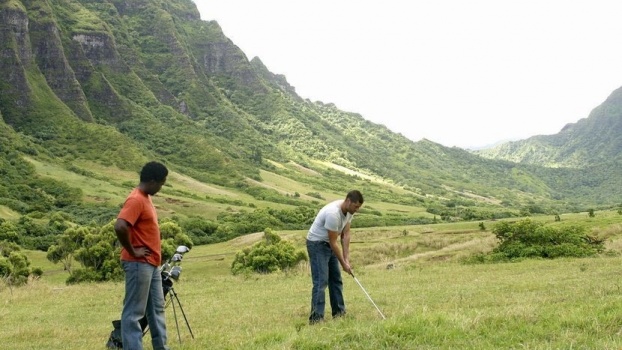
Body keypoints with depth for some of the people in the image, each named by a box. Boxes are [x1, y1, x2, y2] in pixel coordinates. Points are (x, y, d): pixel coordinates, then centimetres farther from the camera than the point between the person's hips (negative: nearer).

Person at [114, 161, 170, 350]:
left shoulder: (145, 199, 13)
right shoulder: (136, 200, -18)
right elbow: (120, 227, -31)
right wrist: (132, 251, -20)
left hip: (151, 263, 10)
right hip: (139, 264, -10)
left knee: (156, 308, 16)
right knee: (134, 311, -5)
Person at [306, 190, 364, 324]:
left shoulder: (349, 211, -5)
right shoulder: (333, 213, -32)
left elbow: (345, 235, -1)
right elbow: (333, 242, -25)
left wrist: (347, 259, -8)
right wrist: (343, 264, -17)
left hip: (328, 244, 9)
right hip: (317, 244, -9)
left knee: (336, 279, 12)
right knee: (321, 281, -14)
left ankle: (339, 312, 21)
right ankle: (316, 317, -13)